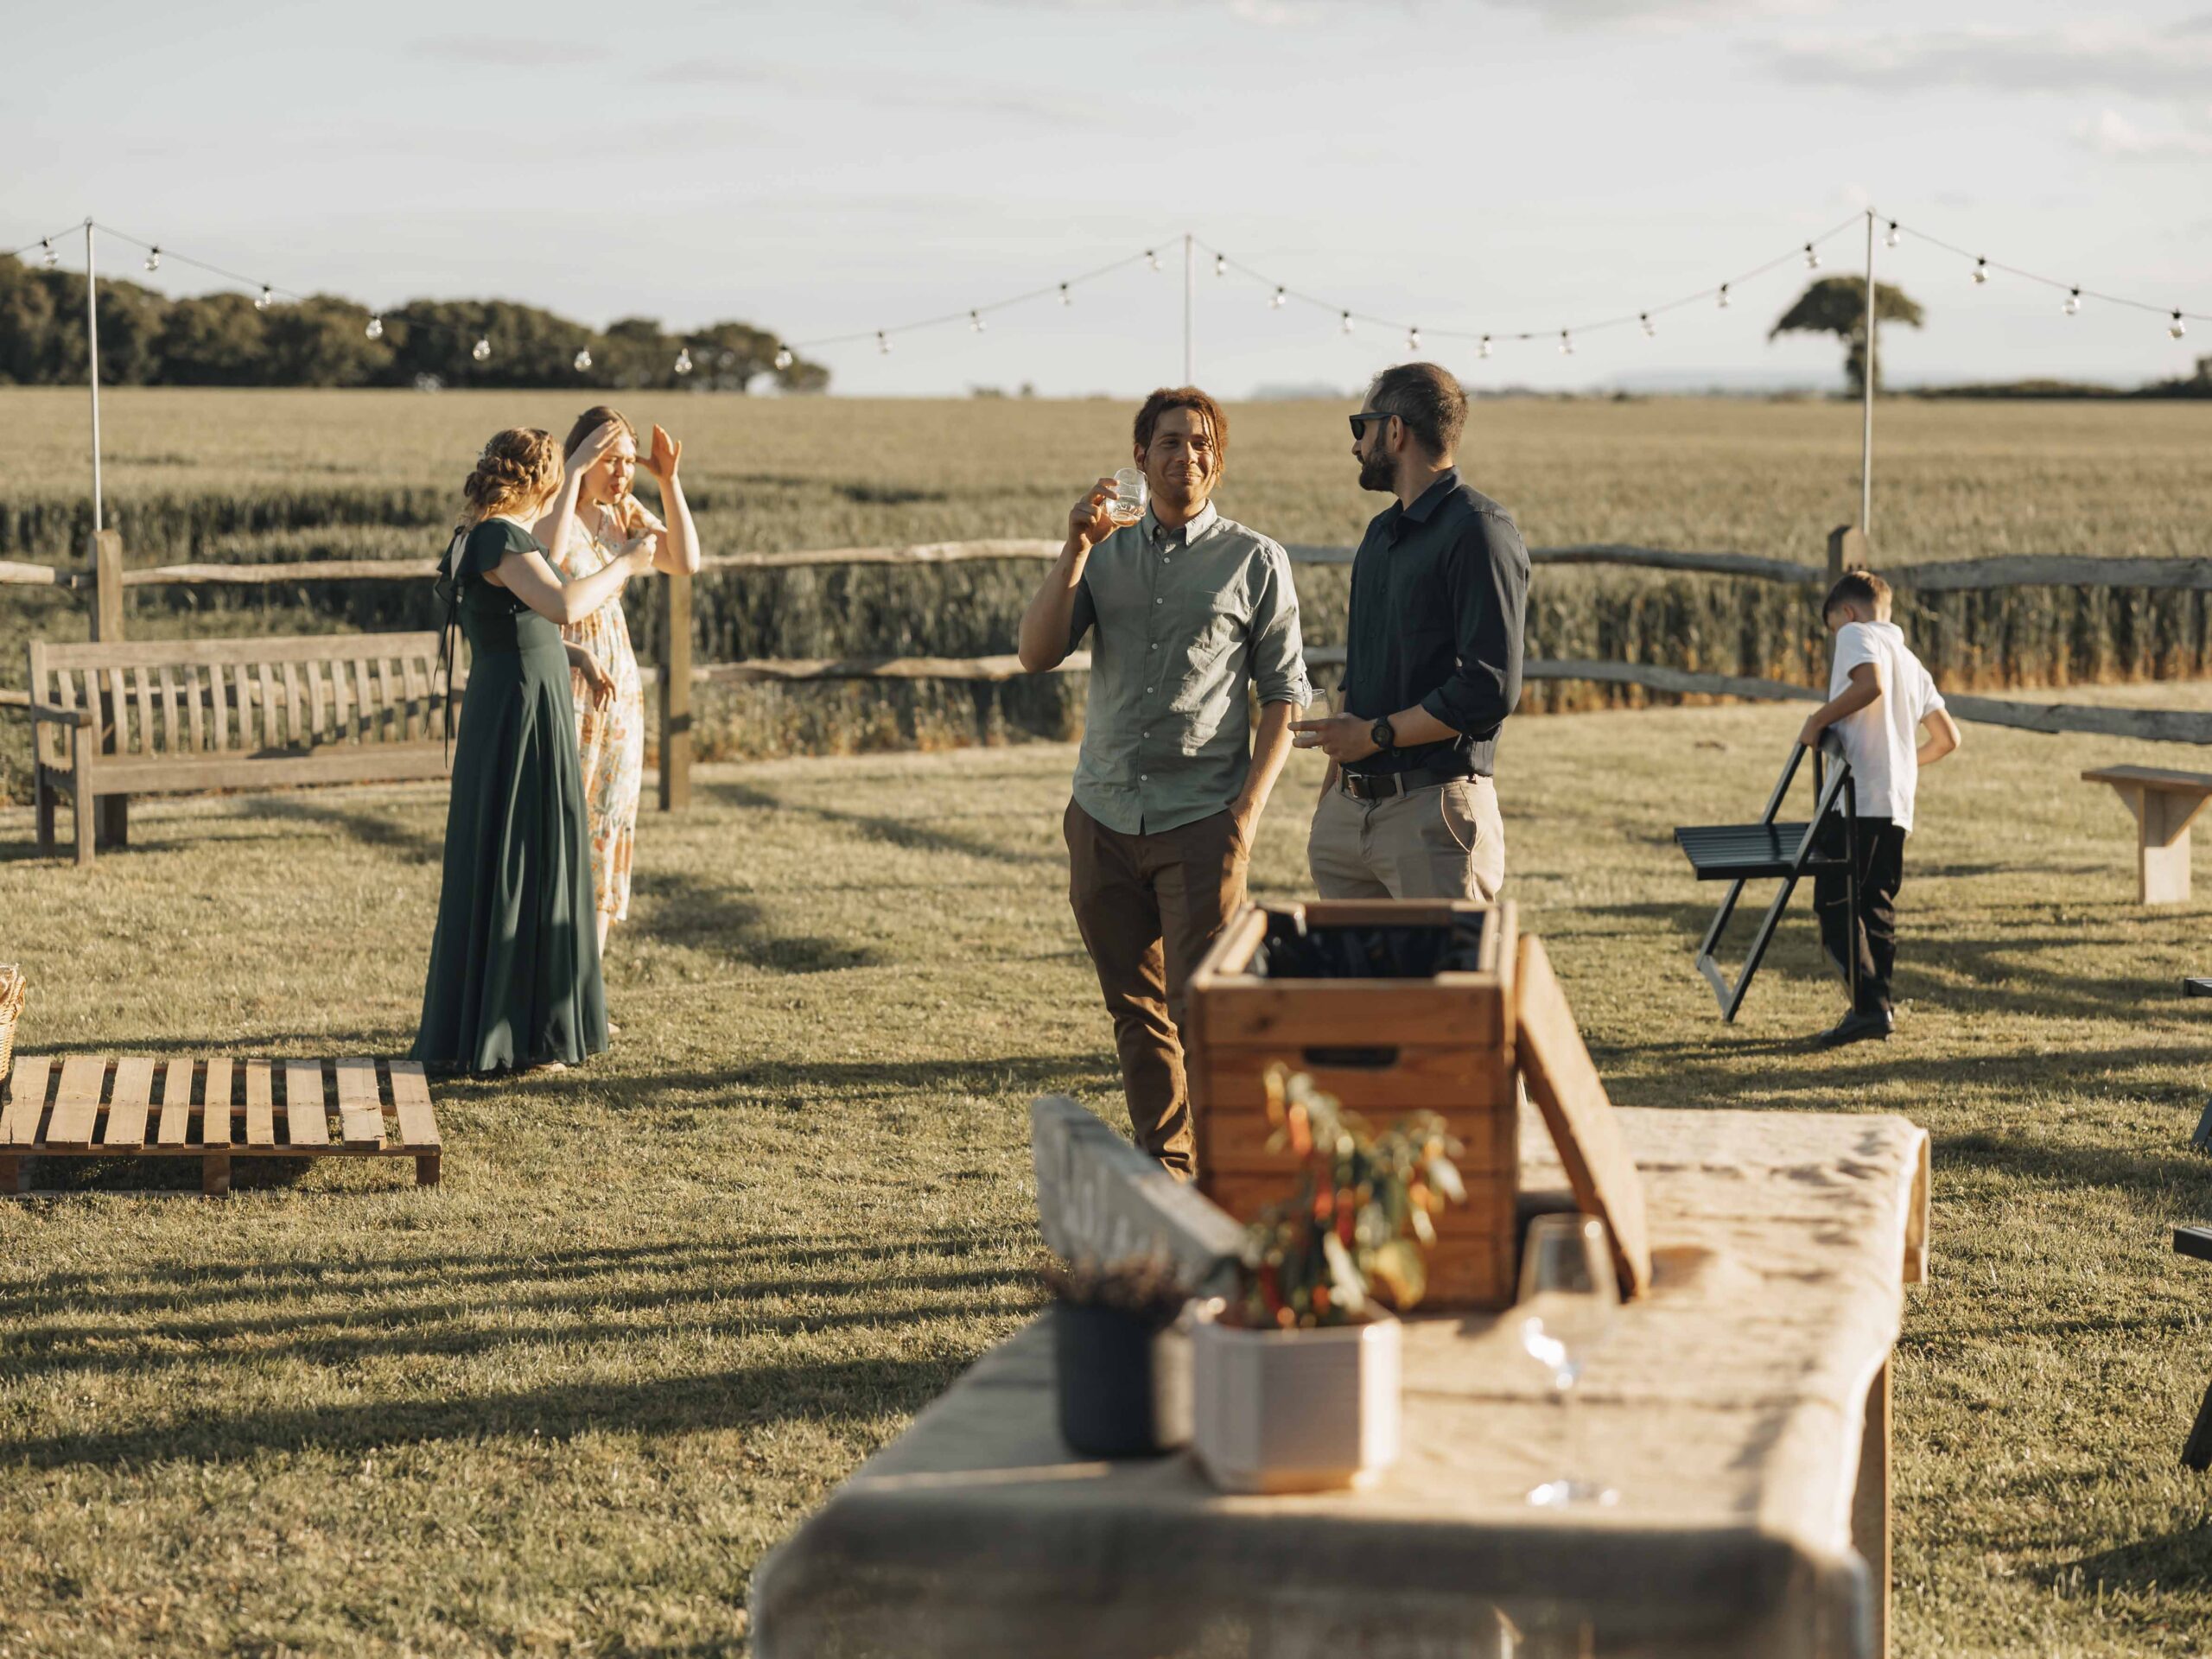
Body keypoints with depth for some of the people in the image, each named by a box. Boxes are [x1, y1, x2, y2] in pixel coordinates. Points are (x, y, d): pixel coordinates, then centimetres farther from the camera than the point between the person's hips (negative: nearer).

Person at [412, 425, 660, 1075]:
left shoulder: (482, 536, 12)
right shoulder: (498, 537, -17)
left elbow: (548, 560, 31)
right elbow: (564, 606, -32)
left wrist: (578, 472, 33)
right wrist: (625, 566, -16)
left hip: (498, 714, 10)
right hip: (524, 714, -10)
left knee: (491, 872, 15)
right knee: (522, 874, -4)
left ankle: (468, 1028, 20)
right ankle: (511, 1039, 0)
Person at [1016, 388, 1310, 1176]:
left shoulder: (1255, 561, 3)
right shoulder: (1106, 555, 13)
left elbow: (1284, 691, 1)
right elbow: (1036, 654, 0)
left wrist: (1251, 804, -9)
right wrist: (1075, 550, -10)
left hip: (1202, 819, -4)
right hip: (1105, 815, 4)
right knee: (1136, 1013, 8)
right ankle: (1164, 1169, 17)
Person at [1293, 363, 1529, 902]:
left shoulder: (1479, 530, -10)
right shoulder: (1380, 533, 19)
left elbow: (1490, 690, -18)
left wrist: (1374, 734, -10)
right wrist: (1329, 789, 17)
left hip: (1434, 813, -8)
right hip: (1350, 811, 8)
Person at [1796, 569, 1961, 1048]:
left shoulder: (1856, 635, 1)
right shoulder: (1911, 662, 24)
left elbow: (1870, 684, -21)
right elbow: (1947, 738, 23)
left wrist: (1818, 720, -14)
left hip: (1858, 796, -8)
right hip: (1898, 802, 8)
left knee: (1835, 902, -8)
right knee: (1878, 906, 13)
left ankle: (1870, 1005, -17)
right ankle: (1880, 1007, 12)